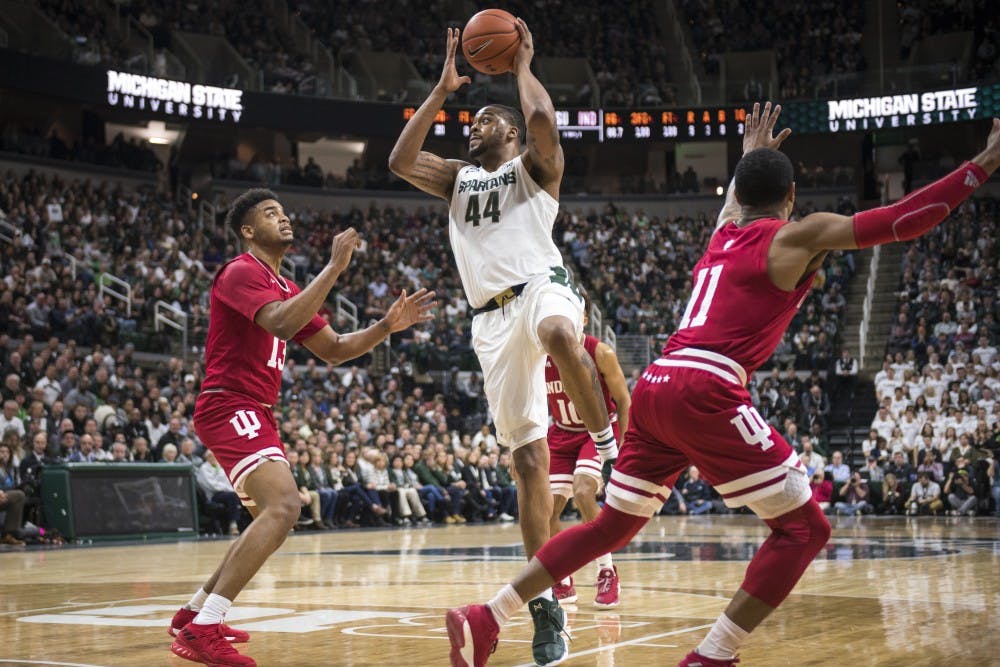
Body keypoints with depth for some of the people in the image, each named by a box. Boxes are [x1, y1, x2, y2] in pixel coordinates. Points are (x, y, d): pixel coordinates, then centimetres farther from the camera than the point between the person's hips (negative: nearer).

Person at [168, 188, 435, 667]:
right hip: (230, 407, -10)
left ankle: (194, 612, 27)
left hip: (254, 413, 10)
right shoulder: (241, 272, -9)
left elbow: (333, 349, 19)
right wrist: (335, 266, -25)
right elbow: (281, 323, -28)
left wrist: (387, 326, 5)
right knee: (283, 505, -26)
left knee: (274, 517, 19)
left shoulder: (286, 288, 20)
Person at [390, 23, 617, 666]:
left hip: (542, 286, -4)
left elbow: (542, 118, -10)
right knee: (529, 458, -3)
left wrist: (522, 65, 7)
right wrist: (442, 89, 13)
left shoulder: (534, 166, 13)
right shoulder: (457, 178, 27)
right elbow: (400, 161, 10)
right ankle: (546, 603, -2)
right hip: (492, 320, 4)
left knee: (561, 336, -44)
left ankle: (610, 447, -24)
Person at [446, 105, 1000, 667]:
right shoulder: (797, 236, 5)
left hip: (655, 387, 8)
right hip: (705, 393, -8)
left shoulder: (723, 232, 25)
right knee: (804, 526, 1)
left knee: (613, 525, 20)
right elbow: (899, 220, -2)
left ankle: (486, 619, 17)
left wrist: (751, 156, 68)